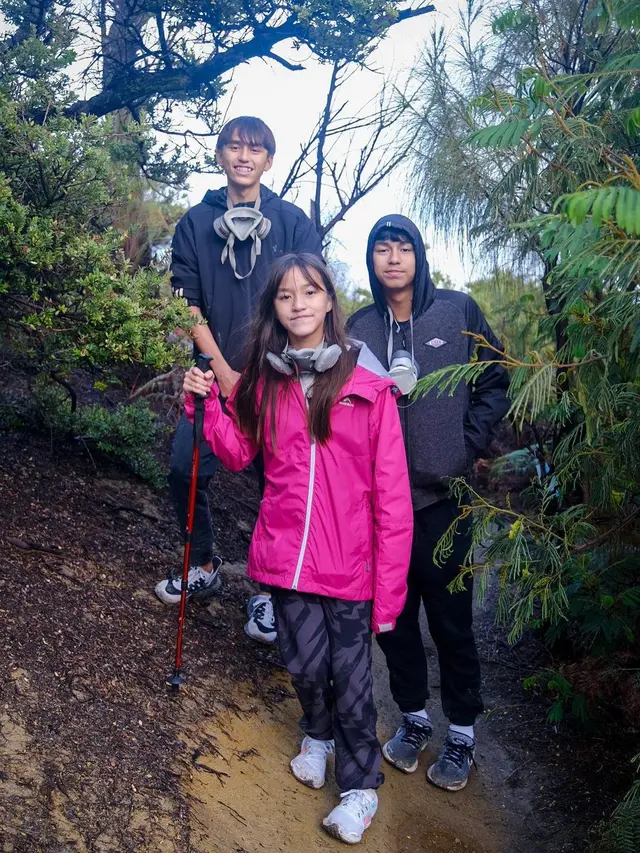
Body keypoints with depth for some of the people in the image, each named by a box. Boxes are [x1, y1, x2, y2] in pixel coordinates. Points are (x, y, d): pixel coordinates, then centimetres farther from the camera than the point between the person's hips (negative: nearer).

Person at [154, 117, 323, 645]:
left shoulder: (293, 222, 4)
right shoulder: (196, 223, 8)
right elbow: (187, 303, 3)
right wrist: (222, 370, -7)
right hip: (217, 373, 2)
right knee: (186, 470, 0)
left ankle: (271, 592, 16)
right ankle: (205, 569, 23)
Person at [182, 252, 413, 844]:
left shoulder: (367, 383, -10)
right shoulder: (264, 380, 2)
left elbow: (392, 493, -10)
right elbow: (240, 453, 14)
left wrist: (389, 588, -12)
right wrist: (207, 406, -3)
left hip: (349, 563, -3)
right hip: (287, 555, 3)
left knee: (351, 675, 8)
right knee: (305, 664, 16)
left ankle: (361, 784, 32)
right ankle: (319, 734, 49)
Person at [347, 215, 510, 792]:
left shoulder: (459, 312, -1)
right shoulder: (359, 328, 6)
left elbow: (495, 385, 3)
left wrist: (467, 449, -5)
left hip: (442, 496, -3)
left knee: (450, 620, 6)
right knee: (393, 615, 12)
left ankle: (462, 732, 25)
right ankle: (414, 717, 33)